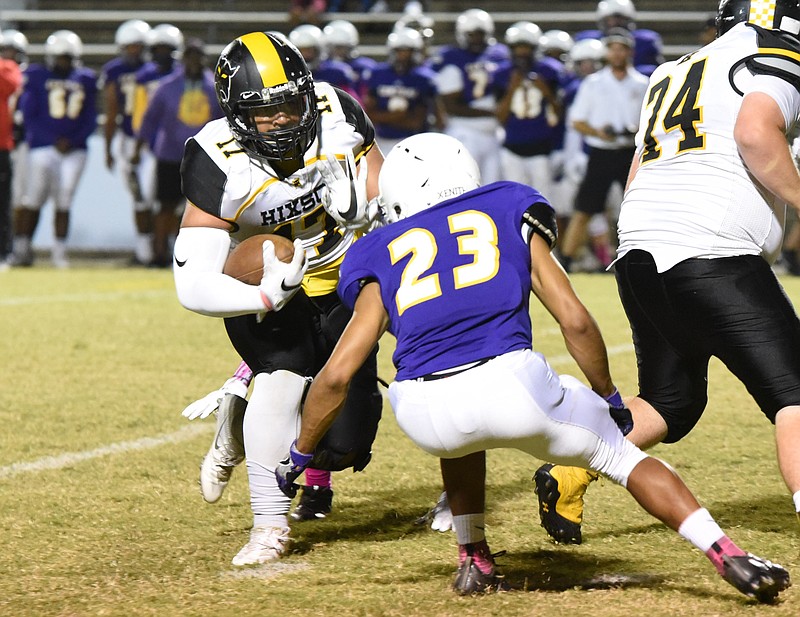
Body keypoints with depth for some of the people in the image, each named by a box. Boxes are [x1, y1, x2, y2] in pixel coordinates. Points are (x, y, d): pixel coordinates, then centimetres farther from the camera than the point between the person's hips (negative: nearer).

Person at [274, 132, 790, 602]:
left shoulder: (384, 257, 24)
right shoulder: (511, 217, 24)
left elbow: (337, 375, 16)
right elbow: (575, 321, 14)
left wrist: (299, 457, 29)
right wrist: (610, 399, 29)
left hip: (424, 411, 2)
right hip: (510, 382, -1)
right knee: (622, 456, 21)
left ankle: (475, 561, 36)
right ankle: (728, 557, 8)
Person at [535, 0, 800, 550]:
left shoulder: (674, 74, 26)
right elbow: (755, 131, -19)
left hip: (638, 253, 8)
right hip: (713, 257, -8)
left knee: (671, 401, 22)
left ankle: (570, 474, 12)